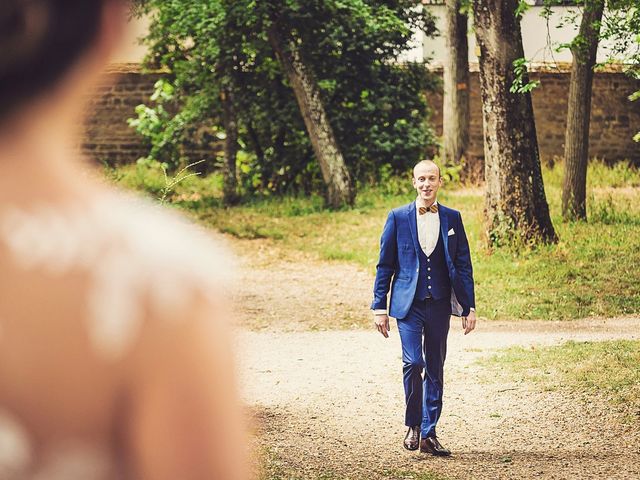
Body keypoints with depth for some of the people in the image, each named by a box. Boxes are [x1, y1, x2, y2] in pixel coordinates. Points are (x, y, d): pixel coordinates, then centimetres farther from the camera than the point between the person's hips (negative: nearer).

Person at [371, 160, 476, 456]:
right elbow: (385, 265, 4)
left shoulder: (452, 218, 6)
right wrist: (379, 307, 0)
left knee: (435, 369, 6)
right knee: (413, 362, -16)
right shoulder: (398, 217, 1)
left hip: (439, 306, 2)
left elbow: (463, 265, 9)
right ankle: (413, 425, 3)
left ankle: (429, 433, 14)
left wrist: (469, 307, 4)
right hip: (408, 304, -2)